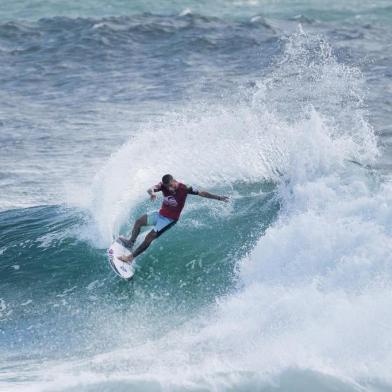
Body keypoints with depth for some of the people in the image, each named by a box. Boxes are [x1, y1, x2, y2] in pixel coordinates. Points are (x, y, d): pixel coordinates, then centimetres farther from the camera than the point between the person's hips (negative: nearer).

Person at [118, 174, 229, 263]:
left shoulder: (184, 189, -23)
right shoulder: (163, 186, -13)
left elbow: (201, 193, -17)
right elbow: (151, 189, -30)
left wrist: (218, 198, -19)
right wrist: (151, 193, -56)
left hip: (170, 219, -6)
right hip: (160, 214, 6)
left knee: (149, 237, -11)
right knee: (139, 221, 12)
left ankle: (131, 257, -4)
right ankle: (130, 243, 32)